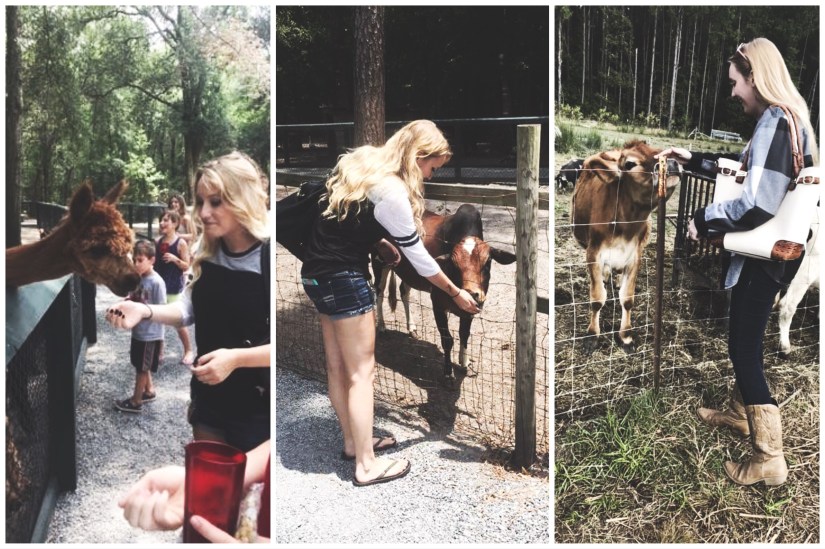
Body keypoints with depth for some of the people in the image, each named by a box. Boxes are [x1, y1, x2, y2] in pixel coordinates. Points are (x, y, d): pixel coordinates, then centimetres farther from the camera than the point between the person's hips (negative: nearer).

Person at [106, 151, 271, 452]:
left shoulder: (268, 258, -22)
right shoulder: (207, 254, 1)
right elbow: (189, 308, 7)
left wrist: (235, 358, -28)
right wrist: (143, 310, -10)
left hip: (259, 409, -6)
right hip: (210, 399, 7)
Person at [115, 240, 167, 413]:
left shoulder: (156, 282, -21)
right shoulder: (137, 277, 2)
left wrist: (141, 309, -24)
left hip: (150, 334, -8)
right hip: (138, 330, 8)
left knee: (142, 368, 6)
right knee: (142, 366, 21)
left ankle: (136, 402, 18)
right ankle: (149, 391, 39)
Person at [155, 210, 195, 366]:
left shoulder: (181, 243, -10)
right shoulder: (158, 241, 5)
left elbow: (186, 266, -10)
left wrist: (174, 259, -25)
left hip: (174, 287, -5)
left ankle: (189, 351, 17)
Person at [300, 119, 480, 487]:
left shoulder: (362, 162, 5)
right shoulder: (392, 192, -21)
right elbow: (419, 256, -13)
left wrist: (382, 241, 13)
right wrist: (457, 294, -2)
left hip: (317, 272, 9)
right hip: (344, 278, -9)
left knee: (337, 366, 17)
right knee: (361, 372, 0)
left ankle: (353, 442, 31)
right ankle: (366, 465, 9)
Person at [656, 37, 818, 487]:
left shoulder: (775, 123, -21)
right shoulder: (784, 119, 11)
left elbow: (756, 205, -29)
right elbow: (745, 172, 26)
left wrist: (704, 219, -15)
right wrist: (695, 160, 24)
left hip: (764, 255, -10)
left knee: (743, 346, -3)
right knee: (744, 338, 24)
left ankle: (769, 459, 5)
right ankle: (740, 412, 43)